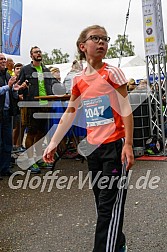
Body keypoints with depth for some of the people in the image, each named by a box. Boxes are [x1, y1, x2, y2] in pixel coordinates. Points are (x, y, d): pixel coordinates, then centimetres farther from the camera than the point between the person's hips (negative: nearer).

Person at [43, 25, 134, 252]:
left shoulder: (112, 73, -7)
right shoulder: (79, 80, 7)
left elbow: (126, 110, -9)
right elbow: (69, 113, 13)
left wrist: (128, 144, -16)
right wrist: (53, 143, 11)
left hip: (115, 145, -5)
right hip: (93, 146, 6)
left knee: (110, 205, -6)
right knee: (102, 202, 15)